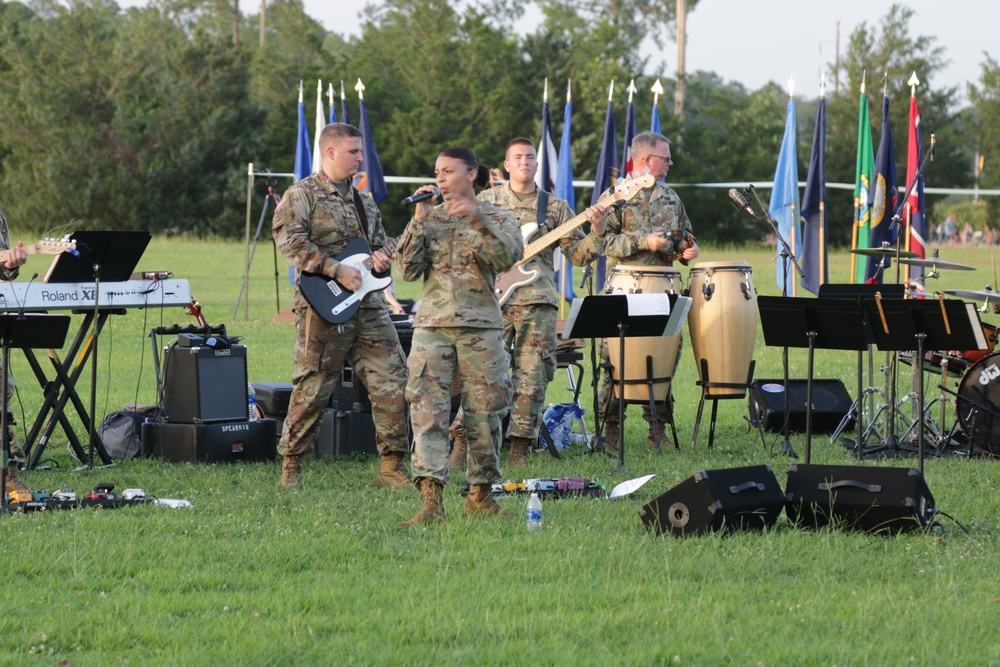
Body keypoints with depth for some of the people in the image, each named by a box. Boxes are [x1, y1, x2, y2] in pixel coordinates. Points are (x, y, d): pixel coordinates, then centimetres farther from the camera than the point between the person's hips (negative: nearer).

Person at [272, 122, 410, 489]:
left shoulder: (364, 201, 21)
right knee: (312, 387, -1)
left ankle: (391, 465, 3)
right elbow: (289, 239, -16)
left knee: (392, 382, -3)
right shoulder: (302, 195, -1)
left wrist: (381, 261, 5)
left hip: (368, 305, 6)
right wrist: (336, 269, -20)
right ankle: (291, 463, 12)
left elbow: (379, 245, 31)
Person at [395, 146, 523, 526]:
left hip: (481, 327, -1)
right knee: (427, 412, -10)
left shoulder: (496, 217, 6)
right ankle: (431, 501, -16)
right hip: (433, 325, 1)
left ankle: (480, 494, 17)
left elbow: (508, 257, -13)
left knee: (484, 413, 3)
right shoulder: (429, 218, 11)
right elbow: (408, 270, 1)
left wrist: (479, 221, -24)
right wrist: (419, 221, -7)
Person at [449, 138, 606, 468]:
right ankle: (462, 444, -4)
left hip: (538, 301, 1)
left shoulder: (555, 207, 12)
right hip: (493, 300, -1)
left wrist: (596, 231, -8)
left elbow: (578, 254, 9)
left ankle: (519, 450, 5)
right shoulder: (486, 201, 10)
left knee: (532, 379, -1)